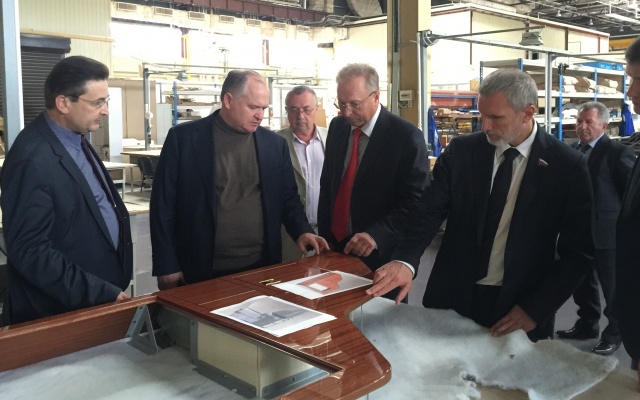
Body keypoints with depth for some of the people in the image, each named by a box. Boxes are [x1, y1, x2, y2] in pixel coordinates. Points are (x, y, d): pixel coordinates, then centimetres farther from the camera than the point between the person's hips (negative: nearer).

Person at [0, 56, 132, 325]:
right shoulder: (32, 160, -22)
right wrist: (100, 294, -22)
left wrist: (110, 288, 11)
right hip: (62, 311, -8)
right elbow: (29, 251, -23)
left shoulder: (76, 139, 5)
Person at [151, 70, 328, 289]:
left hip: (261, 267, 3)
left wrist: (302, 231, -8)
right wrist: (167, 267, -5)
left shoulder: (275, 144, 5)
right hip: (203, 271, -2)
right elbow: (164, 204, -3)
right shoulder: (184, 138, -5)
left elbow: (288, 197, 11)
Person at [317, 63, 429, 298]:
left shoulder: (406, 136, -13)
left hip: (380, 254, -5)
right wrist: (324, 235, 8)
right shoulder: (337, 127, 5)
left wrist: (376, 236, -26)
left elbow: (415, 200, -15)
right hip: (335, 246, 5)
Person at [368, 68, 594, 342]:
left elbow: (578, 252, -6)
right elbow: (430, 212, -9)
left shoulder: (568, 166, -8)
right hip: (452, 298, 2)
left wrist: (534, 310, -10)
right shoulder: (460, 151, -3)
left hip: (520, 310, -2)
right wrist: (405, 261, -27)